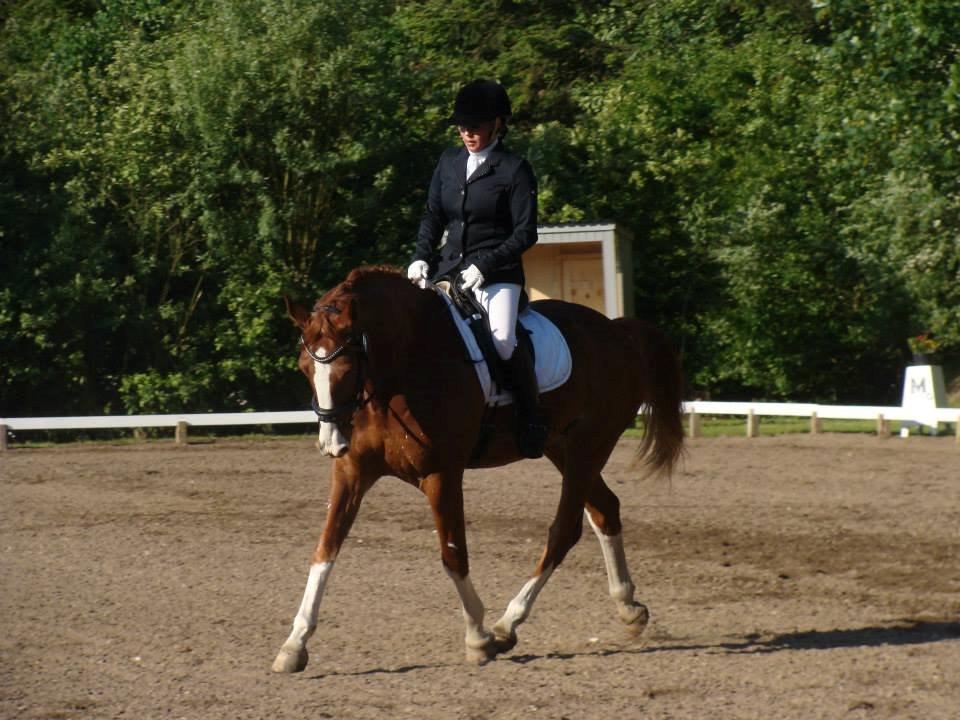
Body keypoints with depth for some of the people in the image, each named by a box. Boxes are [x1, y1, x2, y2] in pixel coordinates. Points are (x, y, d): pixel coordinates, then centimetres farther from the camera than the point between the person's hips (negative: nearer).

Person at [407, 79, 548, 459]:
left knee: (503, 341, -27)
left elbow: (525, 233, -7)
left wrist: (483, 266, -16)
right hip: (448, 268, 6)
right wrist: (421, 258, -1)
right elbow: (432, 216, 16)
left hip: (497, 274, -6)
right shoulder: (449, 162, 11)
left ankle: (531, 422, -13)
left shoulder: (515, 170, -5)